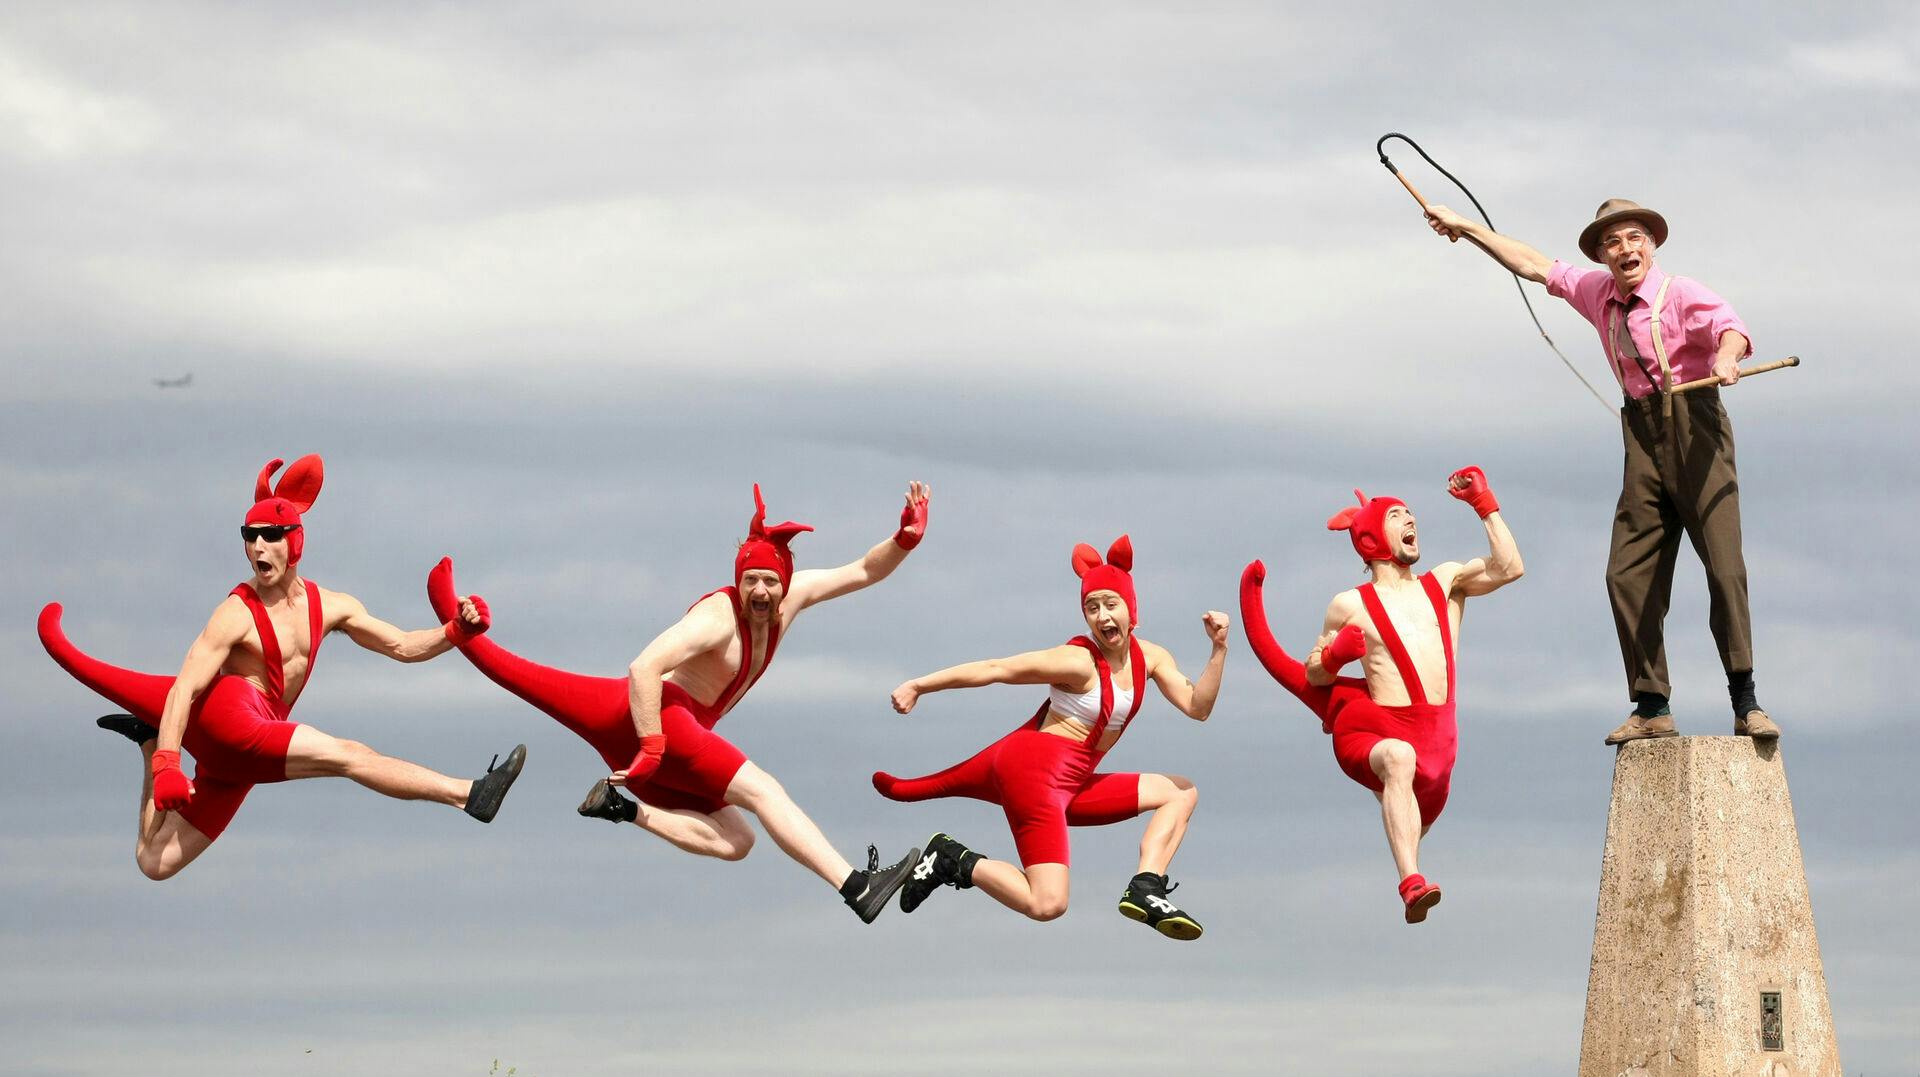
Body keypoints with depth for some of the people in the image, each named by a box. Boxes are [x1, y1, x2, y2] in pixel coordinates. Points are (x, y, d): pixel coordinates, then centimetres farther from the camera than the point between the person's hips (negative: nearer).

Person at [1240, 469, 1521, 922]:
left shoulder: (1445, 583, 15)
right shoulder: (1351, 605, 6)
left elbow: (1509, 568, 1)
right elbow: (1315, 674, 11)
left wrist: (1483, 504, 2)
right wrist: (1336, 654, -11)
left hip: (1437, 741, 5)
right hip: (1378, 731, -5)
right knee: (1398, 758, -41)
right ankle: (1411, 885, -57)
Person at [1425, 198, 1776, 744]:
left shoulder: (1680, 294, -6)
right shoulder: (1596, 293, 15)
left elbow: (1729, 326, -24)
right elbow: (1534, 264, 27)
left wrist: (1727, 355, -47)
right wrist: (1468, 228, 31)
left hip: (1694, 425, -6)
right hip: (1642, 431, 6)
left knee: (1724, 564, -14)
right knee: (1628, 572, -3)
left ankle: (1745, 704, -12)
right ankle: (1652, 708, 0)